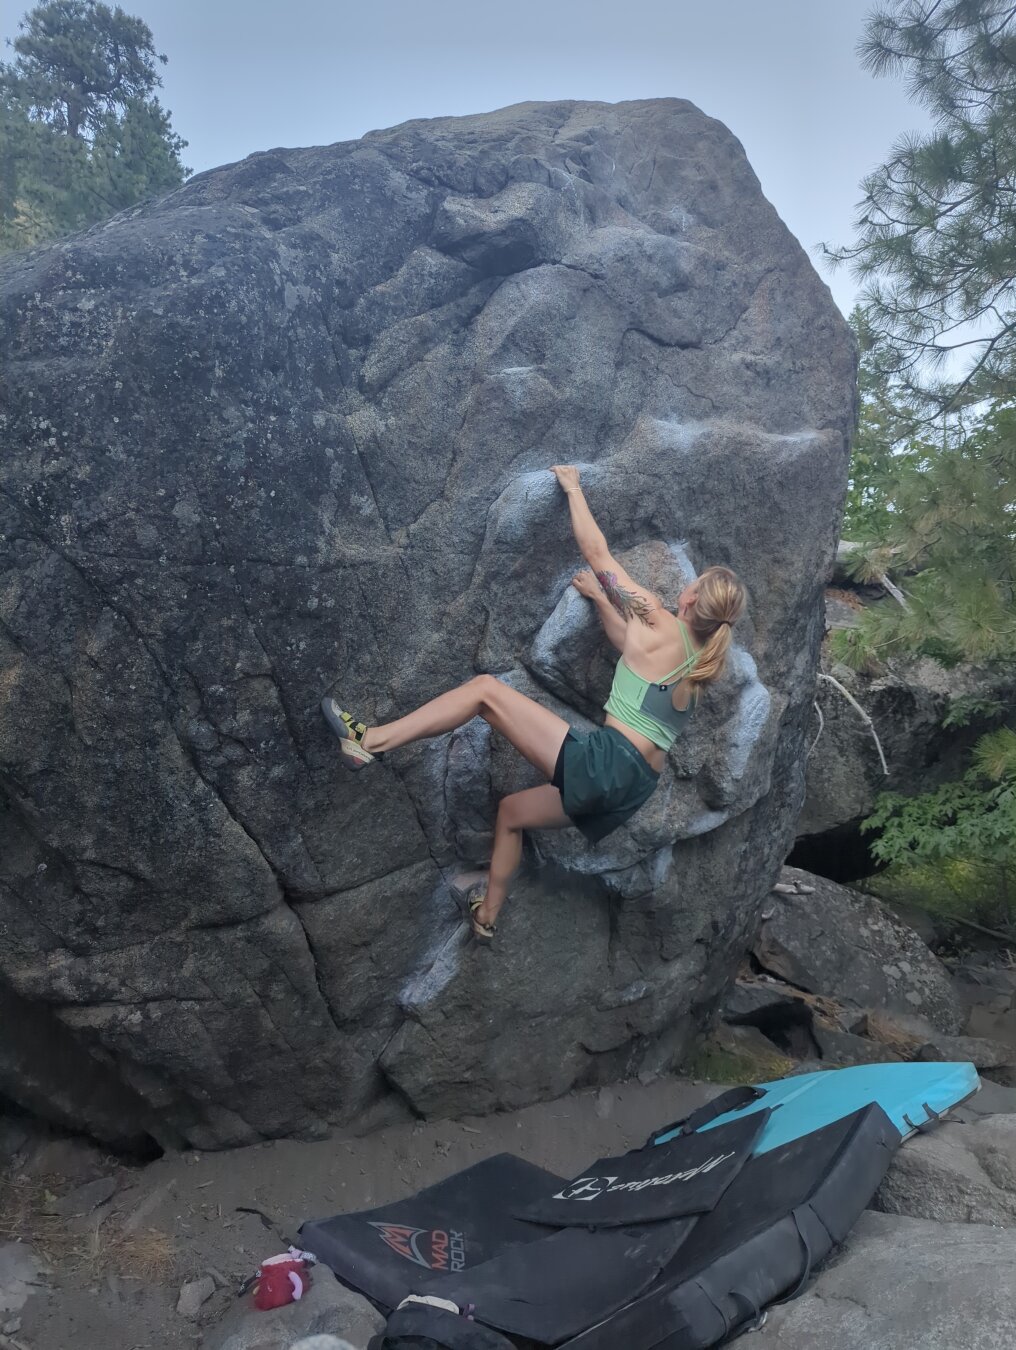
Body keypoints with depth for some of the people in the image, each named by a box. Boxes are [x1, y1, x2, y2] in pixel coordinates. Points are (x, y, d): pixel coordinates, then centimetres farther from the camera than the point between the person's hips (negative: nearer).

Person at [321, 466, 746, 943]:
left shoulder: (662, 625, -4)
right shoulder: (698, 663, 15)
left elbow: (596, 552, 2)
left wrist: (572, 487, 13)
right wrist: (599, 599, 29)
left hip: (602, 760, -8)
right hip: (635, 788, 8)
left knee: (485, 689, -6)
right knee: (511, 811, 29)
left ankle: (371, 741, -10)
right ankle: (487, 914, 39)